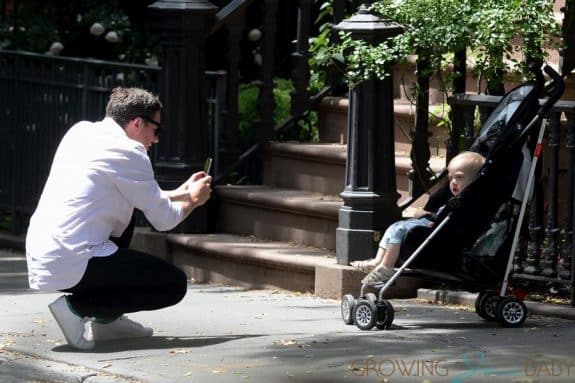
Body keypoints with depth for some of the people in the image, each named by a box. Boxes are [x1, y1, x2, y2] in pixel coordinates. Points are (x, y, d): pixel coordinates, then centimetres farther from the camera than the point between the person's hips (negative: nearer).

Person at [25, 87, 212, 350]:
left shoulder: (80, 132, 15)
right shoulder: (128, 153, -9)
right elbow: (164, 219, -2)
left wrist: (179, 193, 32)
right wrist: (193, 200, 18)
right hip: (73, 264, -9)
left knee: (126, 210, 31)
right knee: (175, 284, 1)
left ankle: (105, 319, 23)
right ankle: (77, 307, -6)